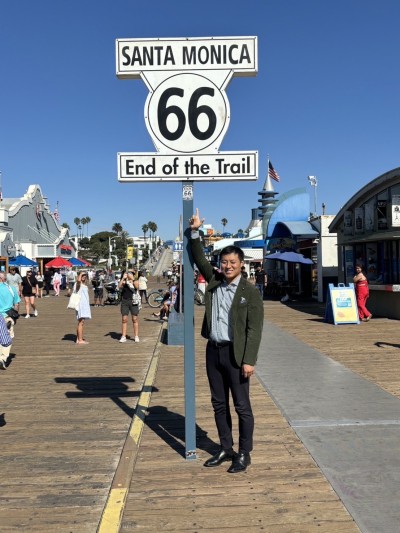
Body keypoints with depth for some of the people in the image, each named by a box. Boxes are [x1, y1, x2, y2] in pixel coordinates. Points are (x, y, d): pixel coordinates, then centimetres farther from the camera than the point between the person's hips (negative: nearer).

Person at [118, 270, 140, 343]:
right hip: (124, 302, 1)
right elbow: (119, 286, -11)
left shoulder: (136, 282, 4)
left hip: (133, 302, -1)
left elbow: (137, 286, -16)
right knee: (124, 319, 2)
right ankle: (123, 336, 7)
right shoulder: (124, 282, 7)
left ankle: (136, 336, 9)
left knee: (135, 319, 2)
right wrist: (123, 278, -17)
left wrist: (132, 280, -24)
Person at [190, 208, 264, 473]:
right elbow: (200, 260, 14)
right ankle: (226, 449, 29)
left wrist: (249, 360, -16)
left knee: (242, 406, 5)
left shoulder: (250, 291, -9)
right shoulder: (214, 281, 6)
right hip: (213, 351, 6)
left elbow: (254, 329, -11)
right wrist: (195, 232, 2)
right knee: (219, 404, 15)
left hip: (235, 353, -6)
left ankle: (244, 454, 18)